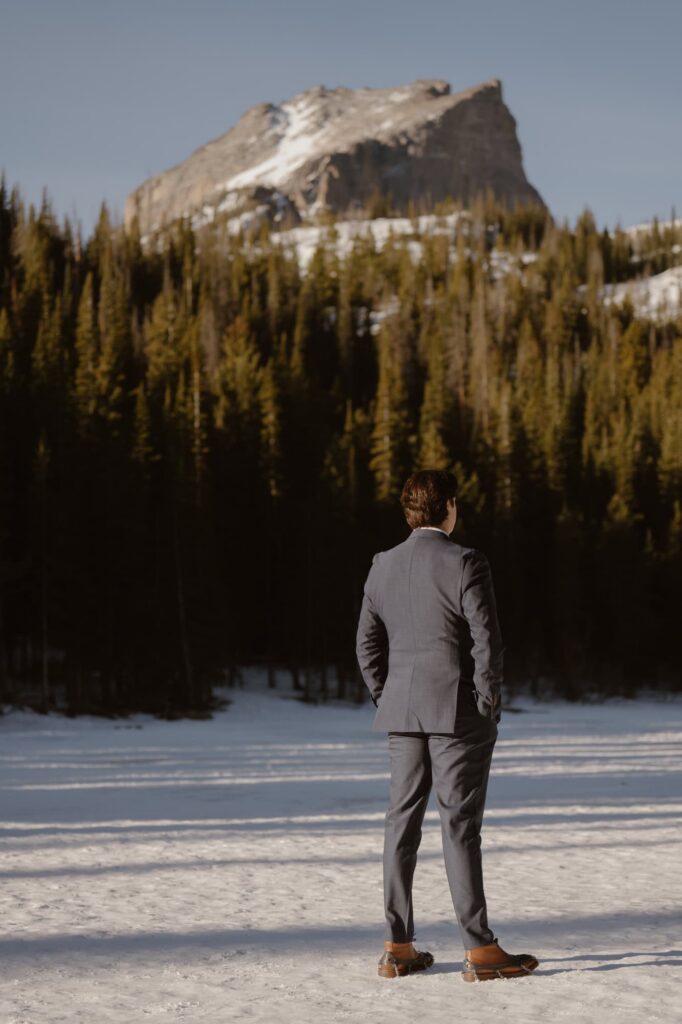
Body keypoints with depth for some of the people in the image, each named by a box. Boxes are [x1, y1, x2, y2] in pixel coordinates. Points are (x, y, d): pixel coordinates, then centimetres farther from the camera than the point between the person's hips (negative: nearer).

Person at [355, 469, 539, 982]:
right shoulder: (465, 564, -12)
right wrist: (489, 701, -3)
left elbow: (368, 645, 8)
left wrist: (389, 700, 14)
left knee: (403, 821, 9)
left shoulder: (383, 566, 6)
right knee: (460, 825, -4)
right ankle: (479, 949, -1)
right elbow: (487, 641, -14)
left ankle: (398, 947, 12)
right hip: (458, 711, -5)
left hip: (403, 712, 5)